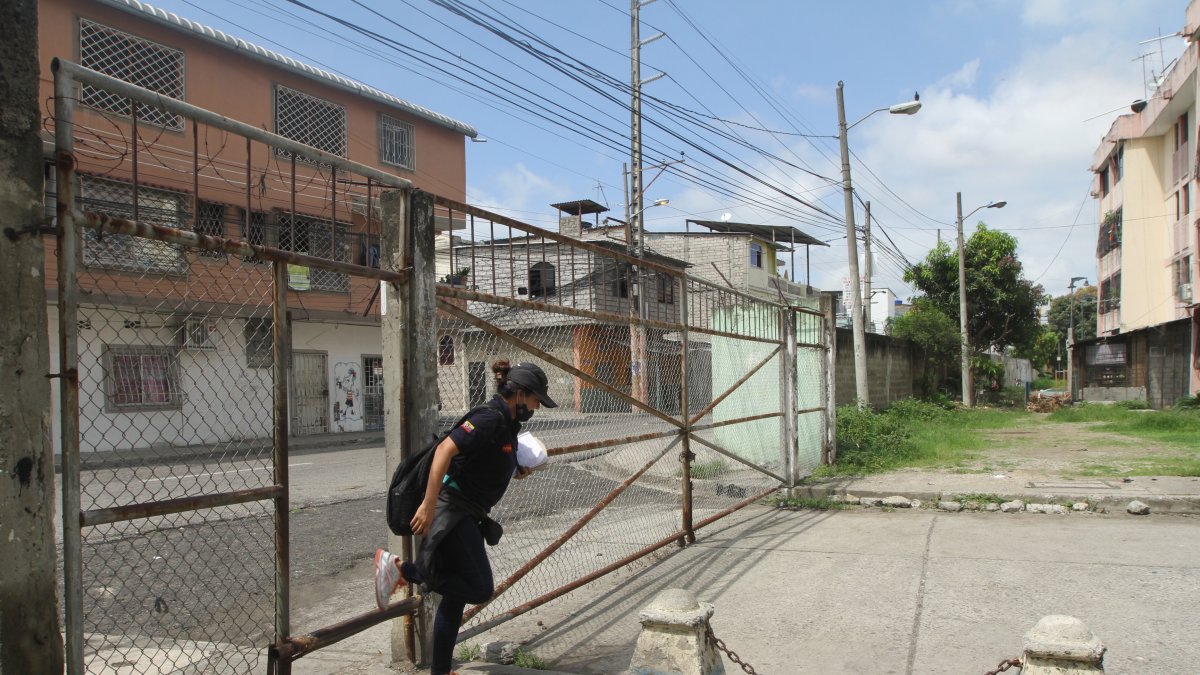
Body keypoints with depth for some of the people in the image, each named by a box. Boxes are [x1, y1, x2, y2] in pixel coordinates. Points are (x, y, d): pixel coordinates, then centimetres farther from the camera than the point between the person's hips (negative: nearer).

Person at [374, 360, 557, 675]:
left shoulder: (507, 425, 14)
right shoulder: (490, 419, -16)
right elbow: (445, 449, -27)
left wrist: (517, 470, 10)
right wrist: (429, 504, -32)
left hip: (466, 517, 10)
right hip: (451, 510, -10)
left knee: (456, 597, 13)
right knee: (480, 588, -11)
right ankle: (401, 567, -6)